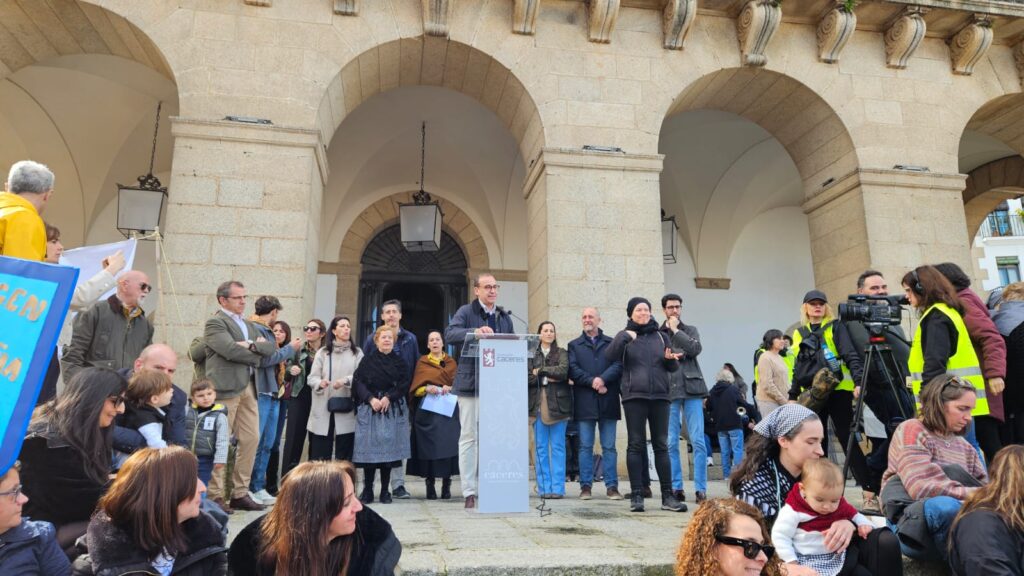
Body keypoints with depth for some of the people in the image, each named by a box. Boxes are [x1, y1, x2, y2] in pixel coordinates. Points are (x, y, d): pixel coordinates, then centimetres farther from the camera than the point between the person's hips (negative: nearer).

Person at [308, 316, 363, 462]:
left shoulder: (357, 352, 6)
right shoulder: (322, 352, 8)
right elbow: (312, 377, 2)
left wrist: (346, 380, -23)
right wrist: (320, 383, -20)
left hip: (346, 411, 0)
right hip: (323, 409, 0)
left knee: (344, 456, 5)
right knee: (319, 456, 3)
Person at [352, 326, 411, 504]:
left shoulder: (399, 362, 9)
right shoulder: (368, 361, 7)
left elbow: (404, 385, 1)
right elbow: (358, 382, -1)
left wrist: (388, 397, -12)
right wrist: (371, 398, -13)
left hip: (392, 410, 1)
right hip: (369, 409, -1)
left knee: (388, 448, 0)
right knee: (369, 448, -2)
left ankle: (385, 491, 9)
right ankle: (367, 490, 8)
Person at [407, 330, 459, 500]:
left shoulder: (451, 362, 15)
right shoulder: (422, 363, 11)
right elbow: (415, 389, 6)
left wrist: (449, 388, -10)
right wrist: (427, 389, -14)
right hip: (427, 411, -1)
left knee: (448, 445, -7)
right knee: (429, 446, -5)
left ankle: (446, 485, -1)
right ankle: (430, 485, 2)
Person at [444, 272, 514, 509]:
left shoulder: (505, 317, 18)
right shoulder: (466, 312, 2)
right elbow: (449, 334, -15)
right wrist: (474, 332, -32)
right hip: (471, 384, -4)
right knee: (469, 436, 0)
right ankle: (469, 491, 6)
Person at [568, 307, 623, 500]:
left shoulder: (612, 343, 12)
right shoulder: (574, 345, 13)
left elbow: (618, 365, -3)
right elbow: (573, 370, -1)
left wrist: (602, 379, -17)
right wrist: (592, 382, -13)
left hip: (608, 402, 0)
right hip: (584, 402, 0)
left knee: (609, 447, 3)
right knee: (585, 446, 4)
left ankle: (612, 486, 9)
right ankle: (586, 486, 10)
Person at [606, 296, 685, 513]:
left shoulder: (661, 336, 14)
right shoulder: (625, 336, 7)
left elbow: (673, 367, 16)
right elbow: (609, 356, -9)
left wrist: (670, 360, -6)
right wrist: (625, 337, -17)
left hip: (659, 396, 2)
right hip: (634, 397, -2)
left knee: (661, 445, 5)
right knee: (636, 445, 0)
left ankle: (667, 496, 10)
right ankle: (636, 495, 5)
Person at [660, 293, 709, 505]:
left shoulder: (690, 330, 13)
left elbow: (695, 349, -7)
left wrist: (676, 330, -3)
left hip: (691, 390, 0)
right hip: (668, 392, 0)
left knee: (698, 441, -4)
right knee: (671, 443, 2)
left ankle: (701, 489, 2)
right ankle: (676, 488, 10)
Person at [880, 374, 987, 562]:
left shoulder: (964, 446, 18)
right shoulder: (911, 431, -5)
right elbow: (922, 488, -18)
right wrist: (973, 495, -21)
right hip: (910, 524, -6)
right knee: (945, 506, -37)